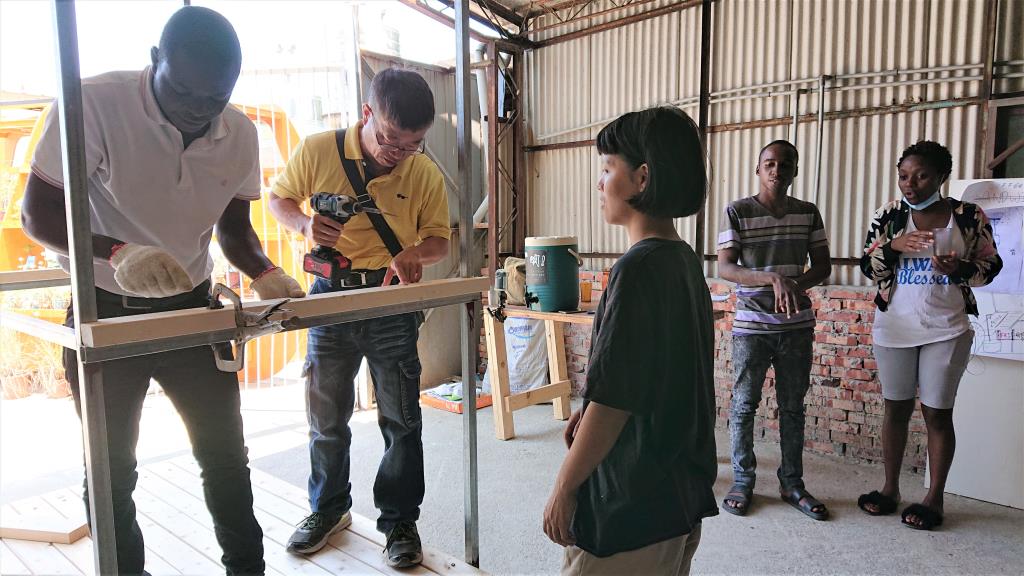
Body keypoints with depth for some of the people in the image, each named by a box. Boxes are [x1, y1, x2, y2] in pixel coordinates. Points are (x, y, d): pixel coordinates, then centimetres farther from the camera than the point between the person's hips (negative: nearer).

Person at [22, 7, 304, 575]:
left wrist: (265, 274, -15)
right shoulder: (94, 104, -19)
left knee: (225, 452, 9)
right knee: (111, 467, 7)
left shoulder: (239, 133, -5)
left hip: (192, 308, 3)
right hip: (106, 313, -3)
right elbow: (37, 213, -15)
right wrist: (115, 252, -34)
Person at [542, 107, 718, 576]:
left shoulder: (638, 268, -24)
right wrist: (589, 413, 13)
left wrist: (564, 488, -14)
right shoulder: (685, 260, 5)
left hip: (631, 506, -9)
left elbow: (614, 399, -24)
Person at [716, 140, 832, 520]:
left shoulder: (808, 213, 6)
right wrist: (774, 279, -27)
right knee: (744, 404, 5)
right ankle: (742, 482, 19)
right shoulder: (737, 212, -5)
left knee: (793, 406, 12)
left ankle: (792, 484, 25)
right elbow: (724, 267, -13)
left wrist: (797, 284, -15)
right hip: (751, 326, -3)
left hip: (797, 326, 4)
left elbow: (823, 265, 7)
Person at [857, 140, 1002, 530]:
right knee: (896, 408, 10)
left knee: (937, 412, 5)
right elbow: (868, 267, 2)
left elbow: (990, 266, 2)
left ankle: (934, 498, 18)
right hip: (894, 327, 2)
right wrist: (892, 246, -18)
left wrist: (958, 268, -19)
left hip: (945, 330, -1)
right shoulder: (888, 215, 1)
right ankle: (890, 488, 23)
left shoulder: (969, 216, -3)